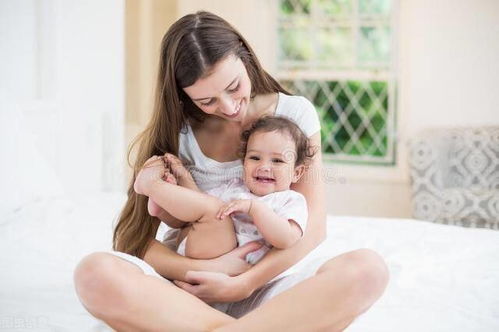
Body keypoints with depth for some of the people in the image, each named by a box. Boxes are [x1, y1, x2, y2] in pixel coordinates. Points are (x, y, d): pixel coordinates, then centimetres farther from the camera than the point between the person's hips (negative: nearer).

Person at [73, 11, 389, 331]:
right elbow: (135, 236, -2)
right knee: (95, 273, -30)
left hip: (265, 288, 0)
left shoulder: (294, 113, 1)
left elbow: (312, 227, -5)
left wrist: (243, 284, -17)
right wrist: (204, 269, -18)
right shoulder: (176, 132, 2)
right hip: (194, 292, 1)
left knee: (368, 268, -30)